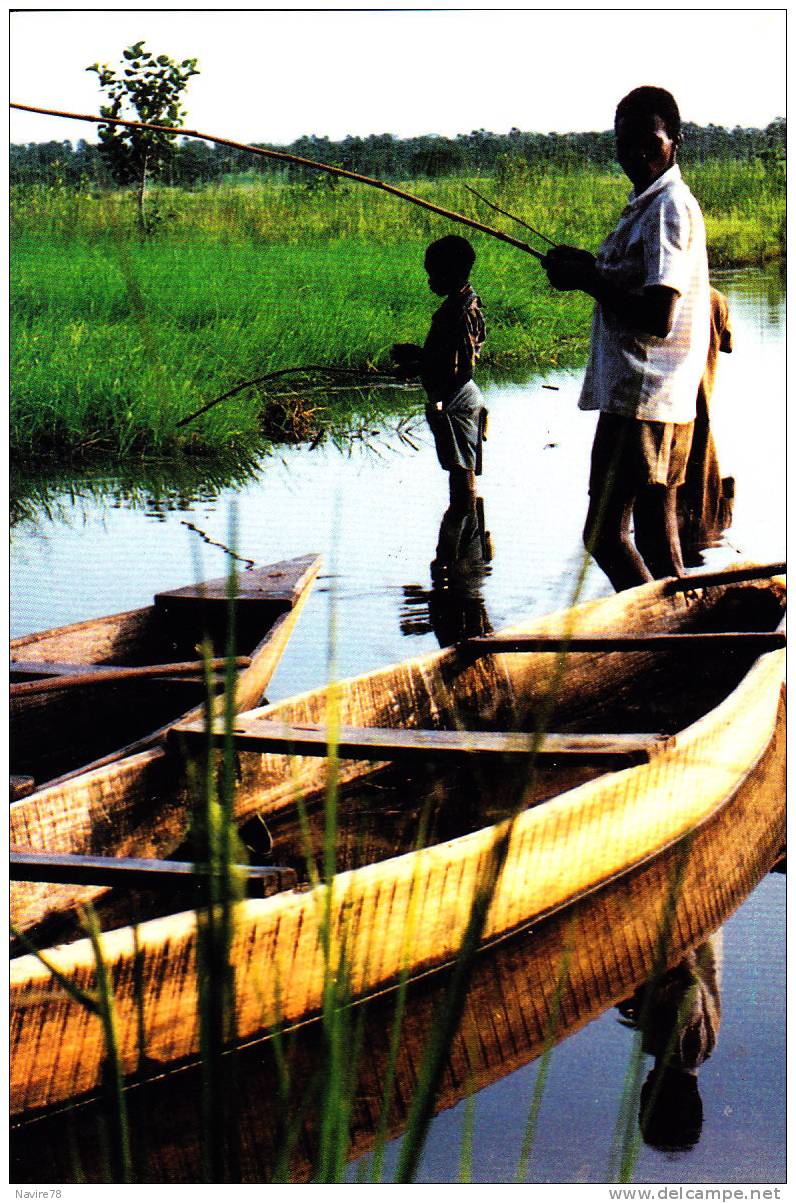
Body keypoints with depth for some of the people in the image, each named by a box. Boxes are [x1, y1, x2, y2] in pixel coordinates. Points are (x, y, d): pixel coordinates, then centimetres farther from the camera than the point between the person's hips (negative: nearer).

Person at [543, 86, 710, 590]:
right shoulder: (649, 203, 18)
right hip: (665, 400, 10)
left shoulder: (668, 206, -13)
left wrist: (590, 280, -13)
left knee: (604, 534, -9)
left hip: (641, 398, -10)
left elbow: (657, 317, -22)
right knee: (655, 537, 11)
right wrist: (590, 270, 8)